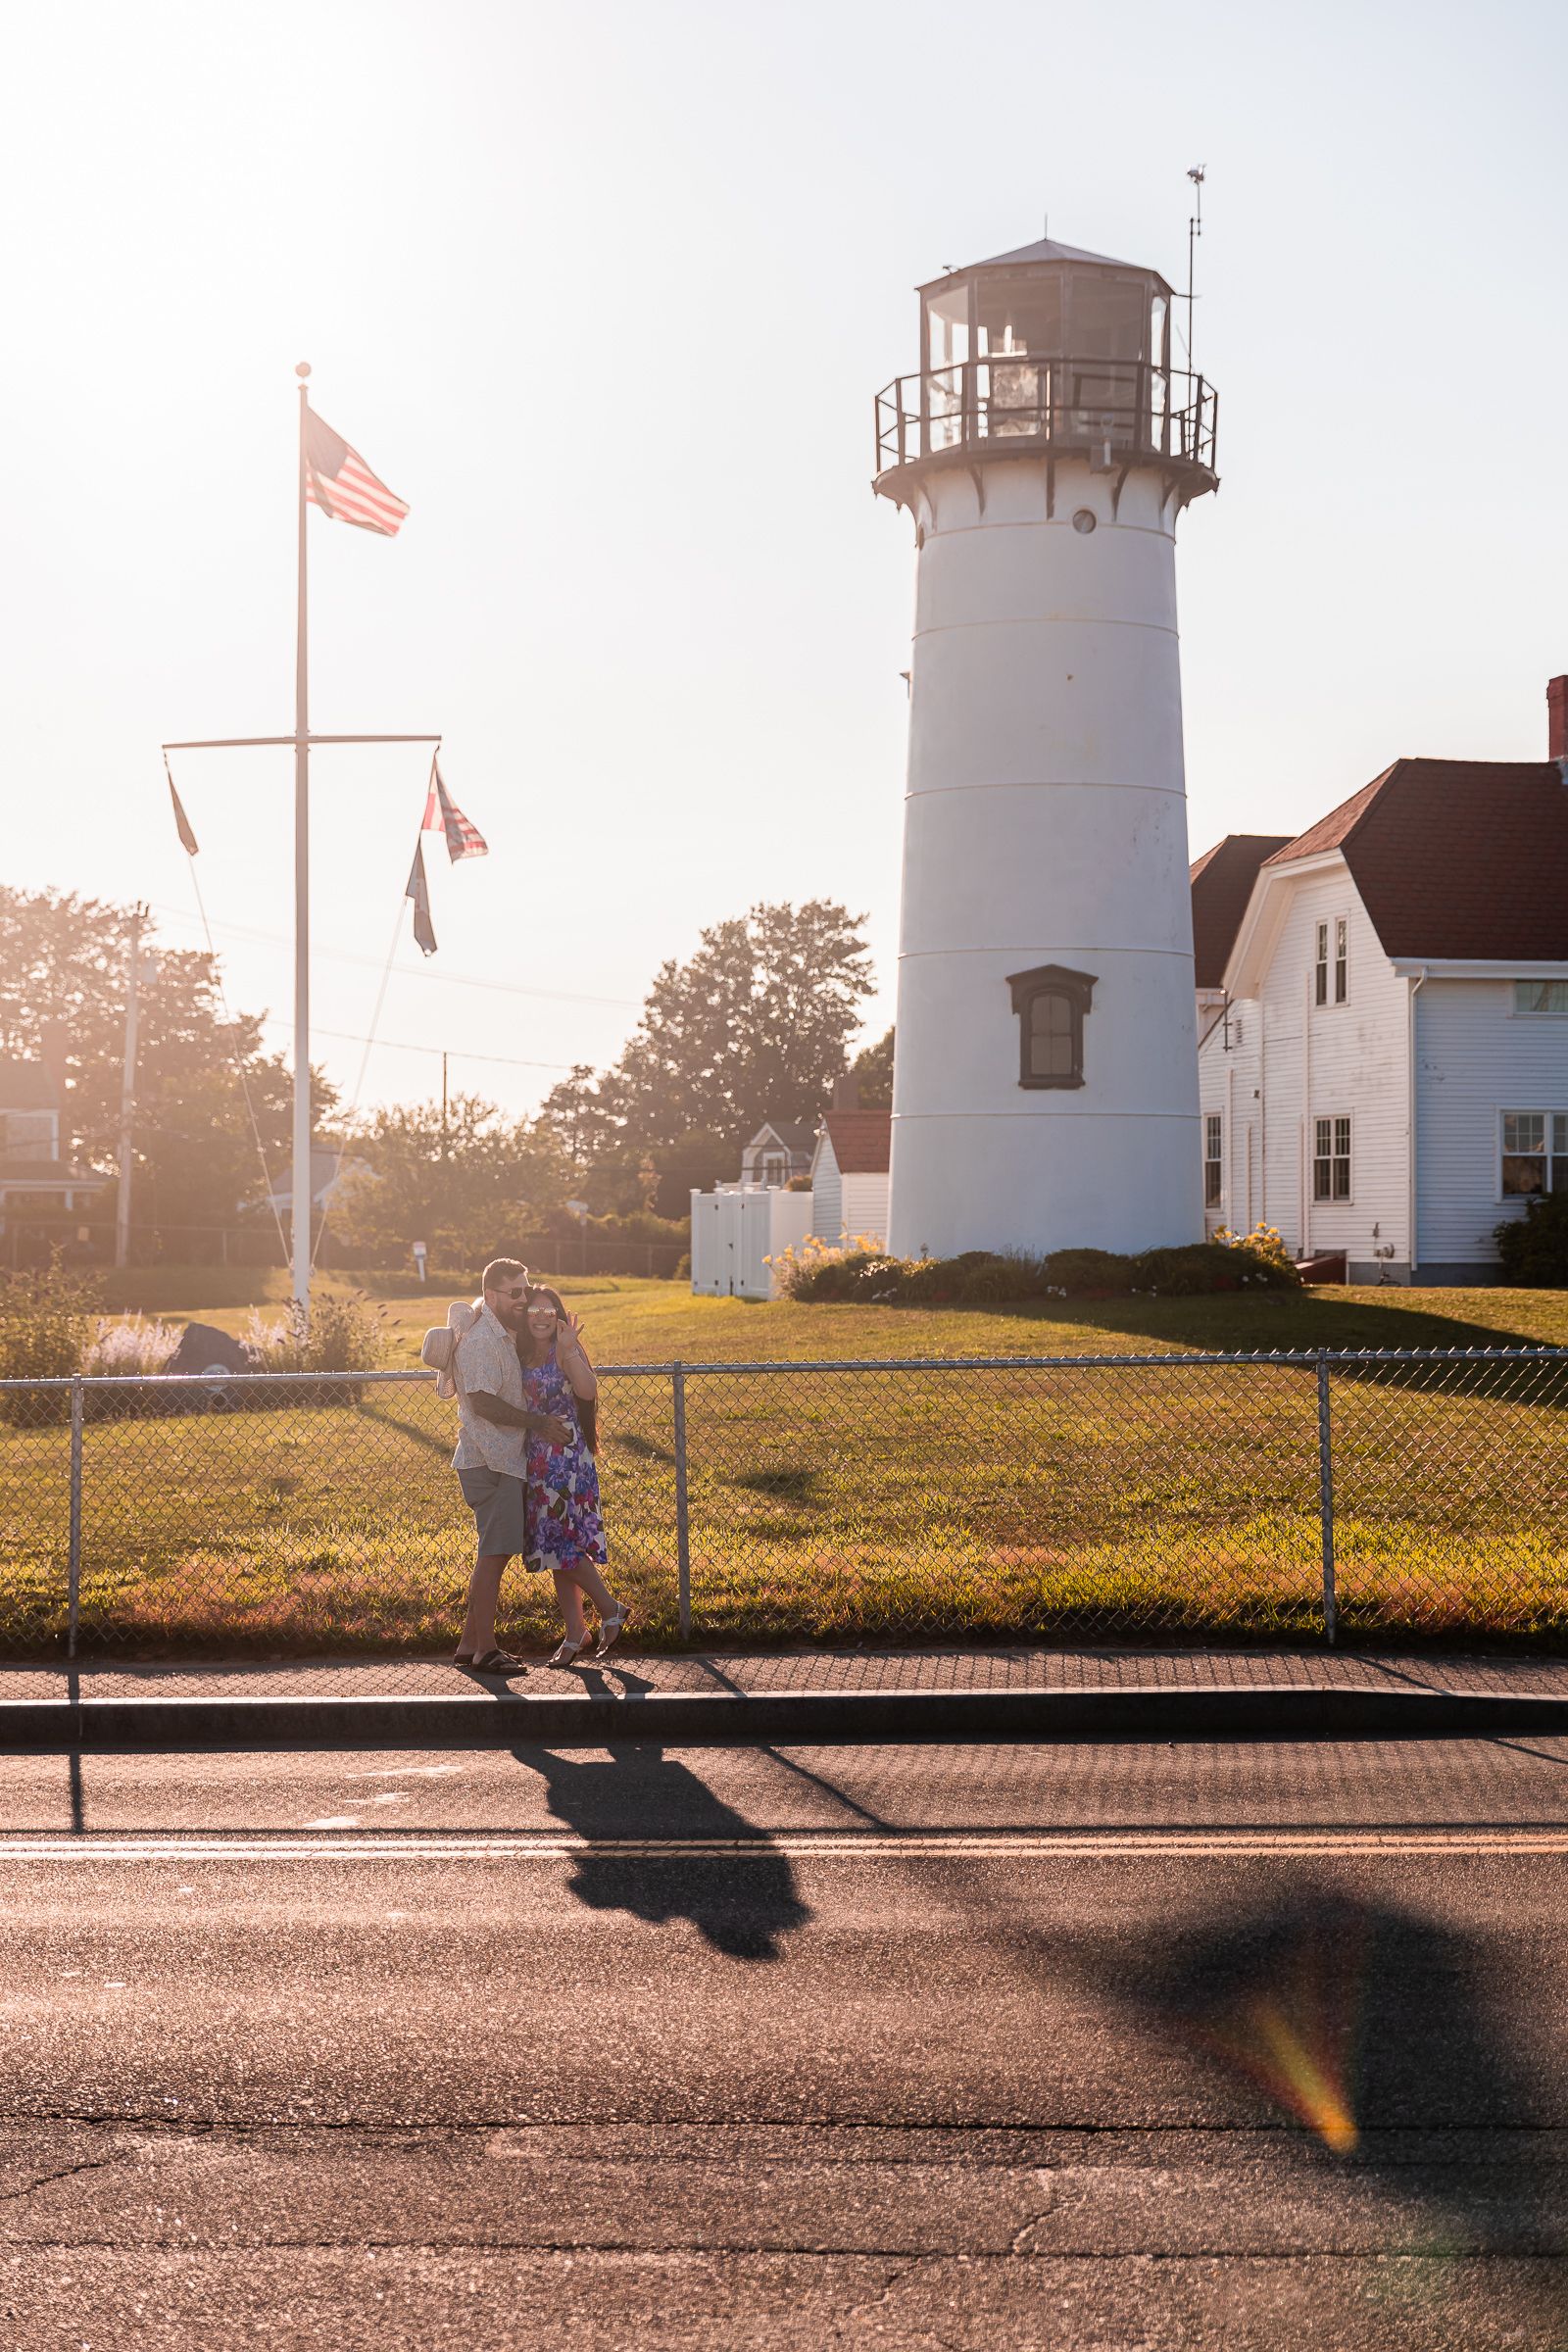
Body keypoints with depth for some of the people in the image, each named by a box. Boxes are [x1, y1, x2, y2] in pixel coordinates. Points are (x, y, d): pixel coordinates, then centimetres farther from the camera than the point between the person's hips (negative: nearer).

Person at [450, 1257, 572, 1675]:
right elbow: (483, 1402, -23)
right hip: (490, 1463, -10)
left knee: (497, 1552, 13)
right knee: (494, 1553, -8)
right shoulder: (481, 1339, -15)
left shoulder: (505, 1336, 16)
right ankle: (484, 1650, -4)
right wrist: (539, 1422, -17)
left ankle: (469, 1644, 18)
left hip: (507, 1459, 10)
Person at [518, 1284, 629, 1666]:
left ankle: (610, 1610, 7)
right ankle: (575, 1632, 16)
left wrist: (569, 1347, -33)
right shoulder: (522, 1355, 10)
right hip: (537, 1460, 7)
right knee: (555, 1547, 10)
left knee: (564, 1544, -10)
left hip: (567, 1458, -7)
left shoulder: (564, 1351, -9)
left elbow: (588, 1390, -26)